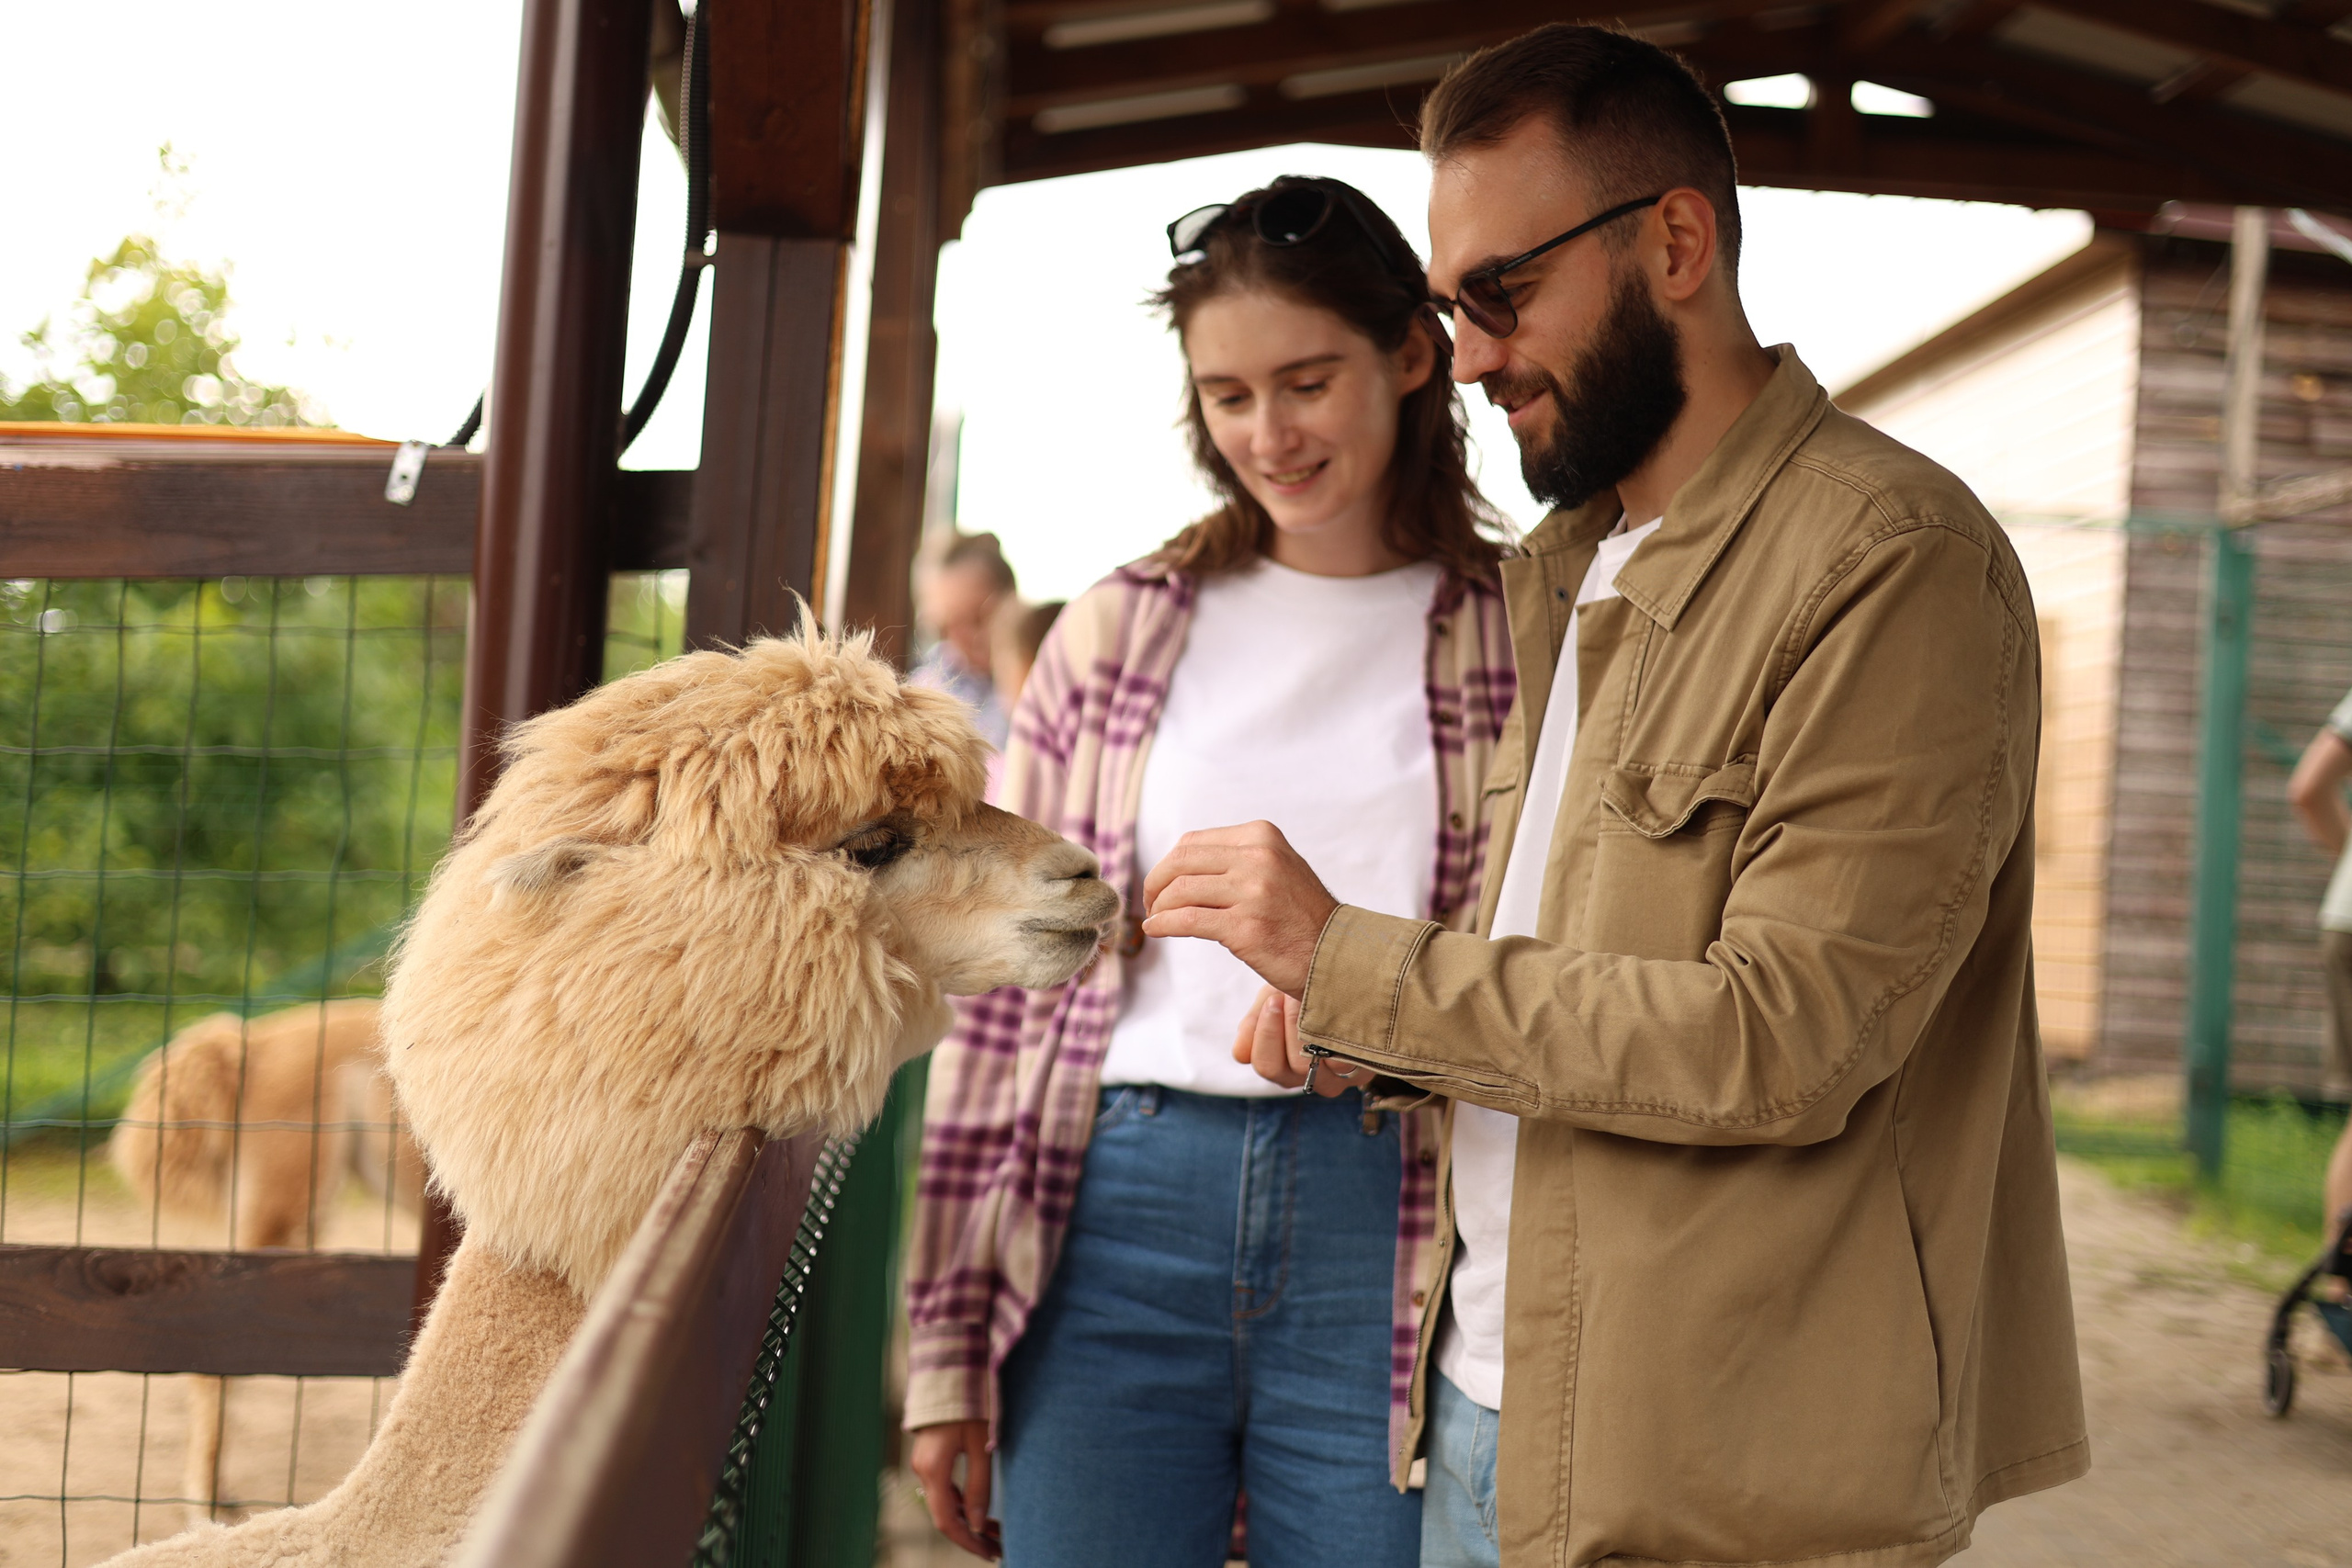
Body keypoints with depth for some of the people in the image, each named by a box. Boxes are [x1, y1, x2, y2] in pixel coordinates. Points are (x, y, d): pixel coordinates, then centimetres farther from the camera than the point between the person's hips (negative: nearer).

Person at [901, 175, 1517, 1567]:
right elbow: (1003, 974, 8)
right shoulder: (1116, 632, 9)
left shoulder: (1524, 641, 3)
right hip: (1119, 1213, 2)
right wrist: (945, 1338, 5)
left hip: (1382, 1243, -1)